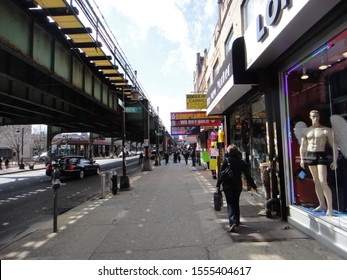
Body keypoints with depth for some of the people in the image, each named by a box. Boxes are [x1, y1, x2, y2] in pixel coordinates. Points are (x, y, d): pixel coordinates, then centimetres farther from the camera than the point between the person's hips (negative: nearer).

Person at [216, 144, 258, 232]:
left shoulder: (226, 160, -8)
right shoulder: (242, 162, 0)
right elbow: (247, 175, 0)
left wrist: (218, 185, -2)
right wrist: (254, 186, 5)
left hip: (227, 186, -3)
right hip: (238, 185, 3)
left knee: (230, 203, 1)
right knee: (236, 203, 18)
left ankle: (232, 221, -16)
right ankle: (237, 221, 30)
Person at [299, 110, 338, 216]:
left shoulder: (326, 130, -1)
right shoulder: (306, 131, 11)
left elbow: (334, 146, -3)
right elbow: (303, 146, 15)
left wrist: (334, 161, -10)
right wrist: (302, 159, 6)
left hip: (321, 156, -4)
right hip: (310, 156, 5)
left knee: (323, 182, -13)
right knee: (316, 181, 9)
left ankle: (330, 208, -5)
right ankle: (322, 205, 20)